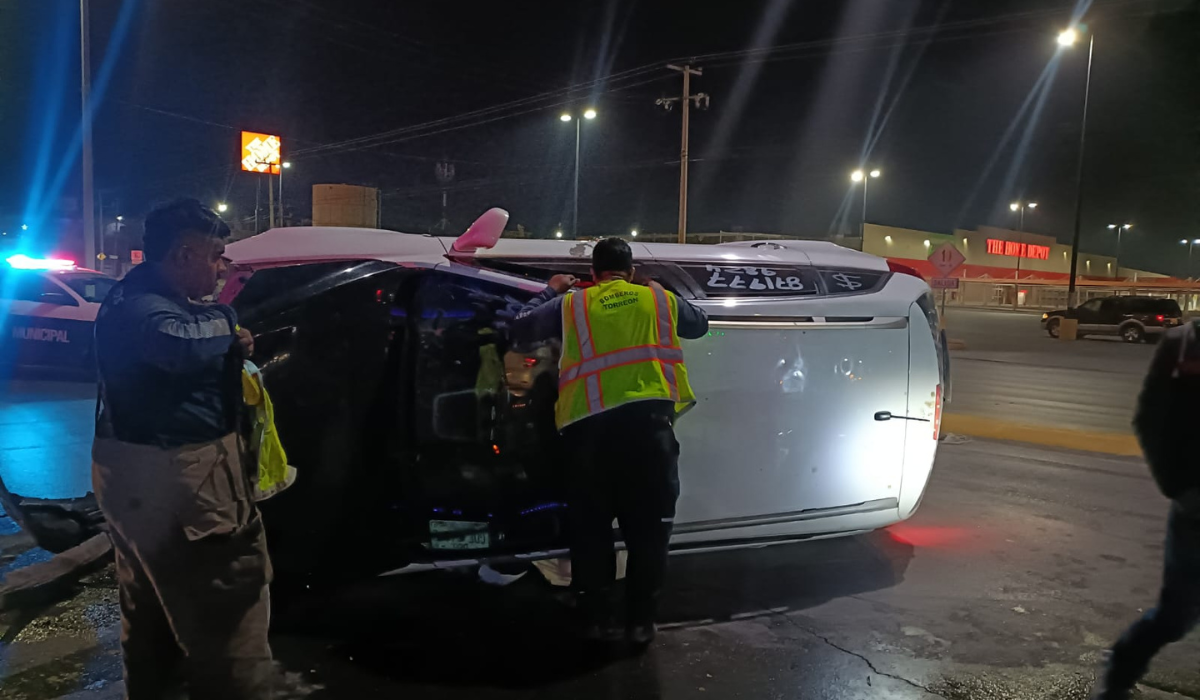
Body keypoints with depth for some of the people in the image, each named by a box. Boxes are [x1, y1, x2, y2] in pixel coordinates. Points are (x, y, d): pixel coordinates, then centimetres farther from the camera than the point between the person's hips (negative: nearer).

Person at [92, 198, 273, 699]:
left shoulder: (151, 298, 13)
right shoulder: (140, 306, -22)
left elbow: (186, 359, 21)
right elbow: (179, 345, -43)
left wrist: (231, 348, 1)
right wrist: (225, 323, -22)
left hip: (142, 475, 11)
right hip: (172, 480, -11)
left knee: (150, 615, 27)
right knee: (225, 619, -6)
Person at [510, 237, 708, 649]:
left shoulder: (572, 304, 14)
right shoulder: (660, 300, 17)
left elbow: (520, 328, 22)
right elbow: (699, 324, 35)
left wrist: (551, 291, 36)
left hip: (590, 425, 0)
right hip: (649, 418, 0)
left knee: (591, 527, 13)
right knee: (648, 527, 8)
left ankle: (593, 618, 19)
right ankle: (640, 622, 13)